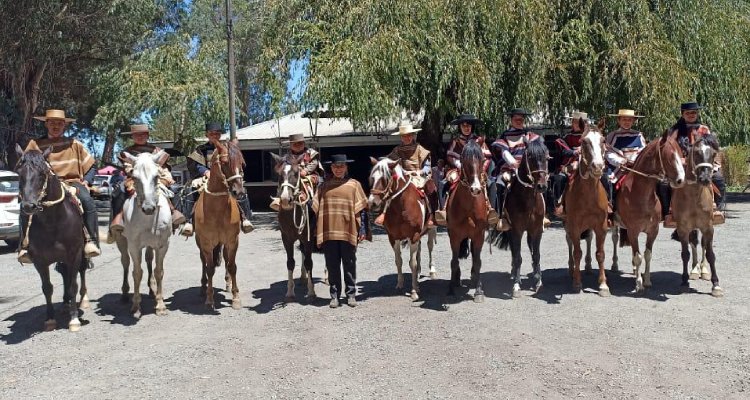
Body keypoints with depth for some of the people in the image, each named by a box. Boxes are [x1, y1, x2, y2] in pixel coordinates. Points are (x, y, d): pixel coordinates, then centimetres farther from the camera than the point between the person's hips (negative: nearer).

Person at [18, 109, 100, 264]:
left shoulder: (75, 145, 15)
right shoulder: (35, 144, 13)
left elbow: (91, 167, 18)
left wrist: (85, 181, 1)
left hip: (72, 182, 0)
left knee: (88, 202, -33)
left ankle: (92, 241, -32)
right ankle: (25, 246, -22)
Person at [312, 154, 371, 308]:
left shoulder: (354, 184, 2)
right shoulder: (325, 186, 7)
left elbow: (362, 209, 0)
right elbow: (315, 208, 9)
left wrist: (363, 229, -5)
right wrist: (317, 230, 5)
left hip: (348, 232, -2)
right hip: (328, 232, 2)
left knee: (349, 265, 8)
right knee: (332, 265, 8)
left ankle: (351, 294, 20)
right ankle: (334, 295, 20)